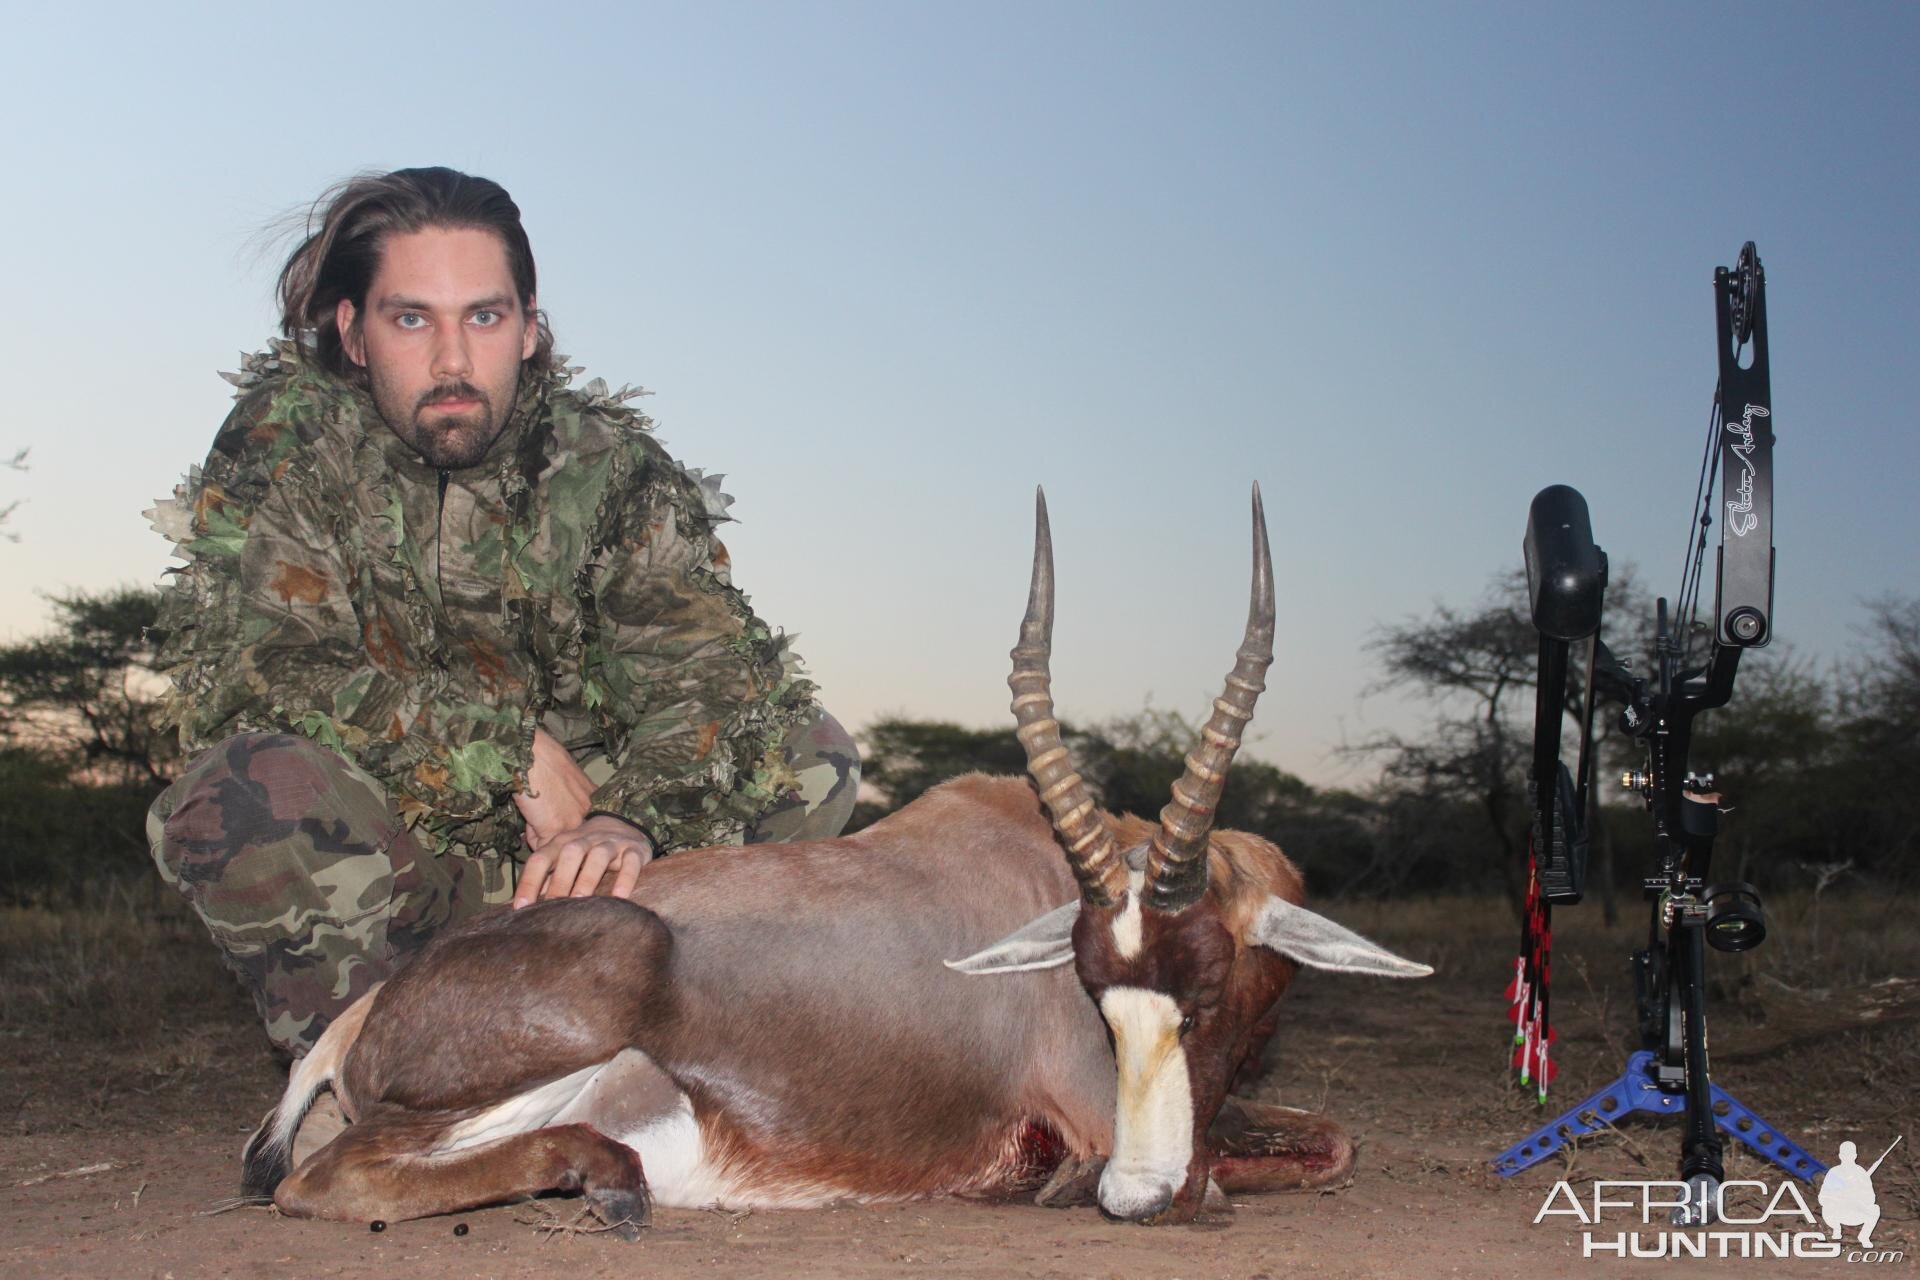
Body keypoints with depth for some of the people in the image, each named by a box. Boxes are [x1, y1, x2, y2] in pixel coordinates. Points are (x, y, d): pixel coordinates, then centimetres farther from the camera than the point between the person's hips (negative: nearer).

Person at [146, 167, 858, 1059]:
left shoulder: (610, 467, -3)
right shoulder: (284, 443, -6)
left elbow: (706, 667, -16)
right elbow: (235, 674, -19)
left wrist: (634, 820, -38)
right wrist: (510, 747, -23)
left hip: (558, 845, 2)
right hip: (372, 844, -2)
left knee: (809, 756, -17)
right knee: (244, 797, -34)